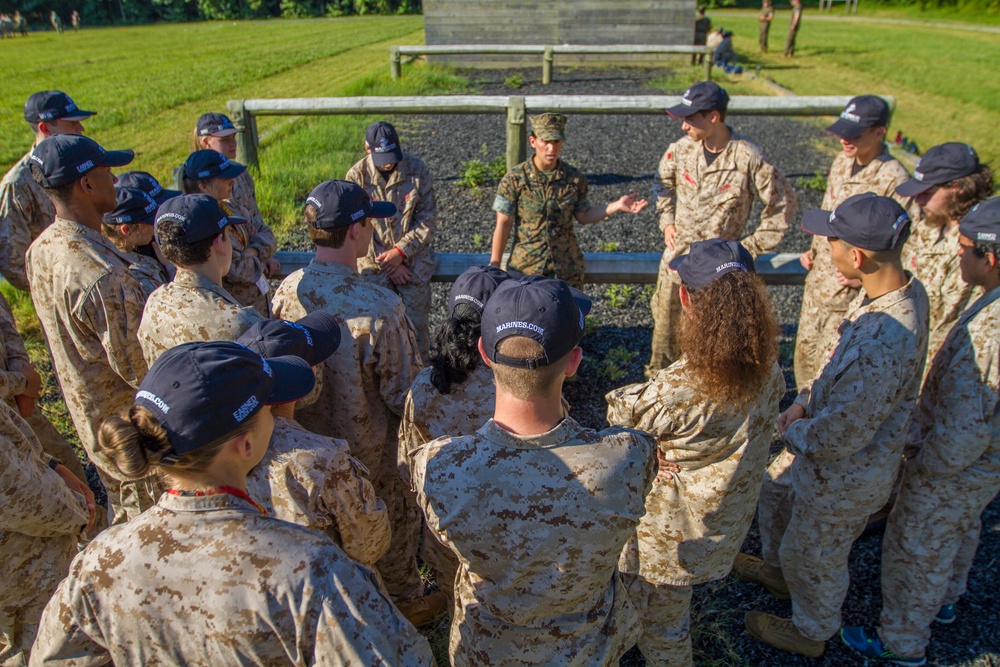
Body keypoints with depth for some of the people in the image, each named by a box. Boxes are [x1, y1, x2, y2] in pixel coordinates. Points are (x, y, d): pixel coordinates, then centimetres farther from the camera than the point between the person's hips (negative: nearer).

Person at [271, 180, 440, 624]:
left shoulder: (287, 290, -15)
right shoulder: (380, 308, -35)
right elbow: (404, 394, -25)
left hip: (310, 441, 6)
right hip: (371, 451, -6)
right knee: (396, 522, 22)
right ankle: (404, 602, 45)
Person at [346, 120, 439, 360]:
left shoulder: (417, 169, -5)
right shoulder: (356, 176, -5)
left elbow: (428, 219, -4)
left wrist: (401, 251, -14)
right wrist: (386, 262, -10)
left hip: (414, 261, 0)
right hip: (374, 264, 0)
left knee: (417, 324, 2)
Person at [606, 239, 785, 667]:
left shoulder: (679, 390, -38)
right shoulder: (766, 367, -16)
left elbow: (622, 414, -19)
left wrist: (620, 396, 3)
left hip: (673, 531, -7)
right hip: (729, 516, 7)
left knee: (658, 618, 22)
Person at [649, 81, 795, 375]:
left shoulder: (748, 159, -18)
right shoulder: (681, 148, -5)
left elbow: (784, 203, -6)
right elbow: (662, 183, 17)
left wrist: (752, 246, -7)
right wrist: (667, 221, 6)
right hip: (677, 257, 4)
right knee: (665, 322, 17)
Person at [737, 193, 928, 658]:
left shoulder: (886, 346, -42)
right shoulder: (898, 287, -11)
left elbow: (837, 437, -32)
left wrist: (793, 430, -12)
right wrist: (804, 401, -1)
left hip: (845, 472, -9)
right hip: (822, 436, 9)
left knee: (813, 557, 18)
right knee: (776, 490, 32)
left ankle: (811, 633, 49)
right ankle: (778, 570, 61)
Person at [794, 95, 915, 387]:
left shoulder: (894, 181, -20)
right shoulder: (841, 163, 4)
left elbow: (913, 245, -19)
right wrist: (813, 251, 8)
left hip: (851, 297, -8)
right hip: (816, 285, 8)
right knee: (805, 357, 20)